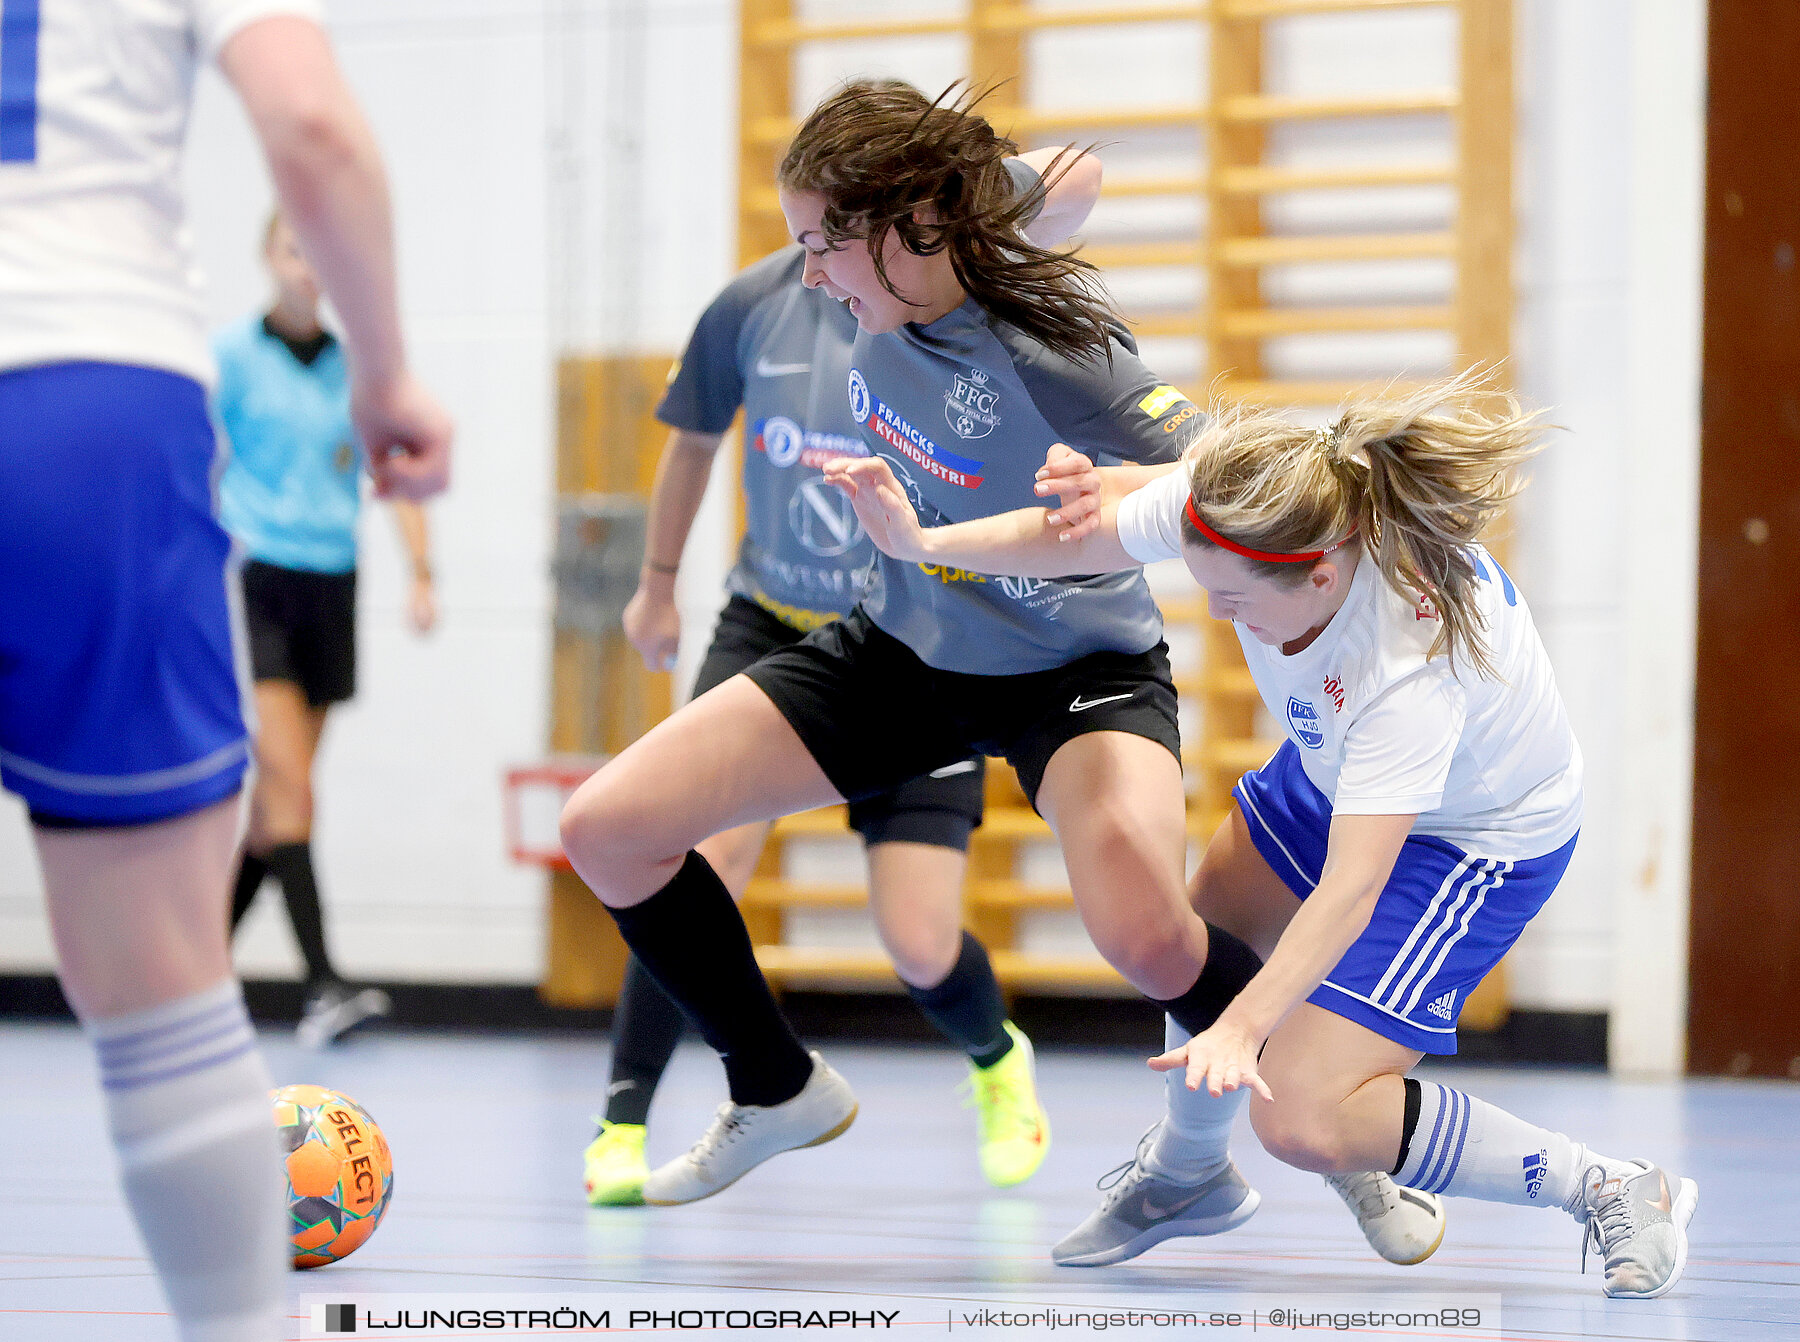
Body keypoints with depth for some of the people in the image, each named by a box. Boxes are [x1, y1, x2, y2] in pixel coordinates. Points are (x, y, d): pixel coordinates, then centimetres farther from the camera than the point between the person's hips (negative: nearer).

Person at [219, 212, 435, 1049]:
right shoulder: (232, 354, -2)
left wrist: (420, 572, -2)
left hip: (330, 590, 5)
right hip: (253, 584, -5)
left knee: (276, 794, 7)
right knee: (289, 782, -16)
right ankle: (323, 986, -23)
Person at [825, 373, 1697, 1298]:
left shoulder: (1417, 660, -43)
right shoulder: (1233, 511, -26)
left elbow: (1353, 887, -44)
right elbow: (1078, 537, -6)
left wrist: (1242, 1028, -52)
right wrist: (920, 542, -9)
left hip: (1476, 838, -7)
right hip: (1340, 773, 7)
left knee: (1300, 1122, -14)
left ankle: (1611, 1191, -2)